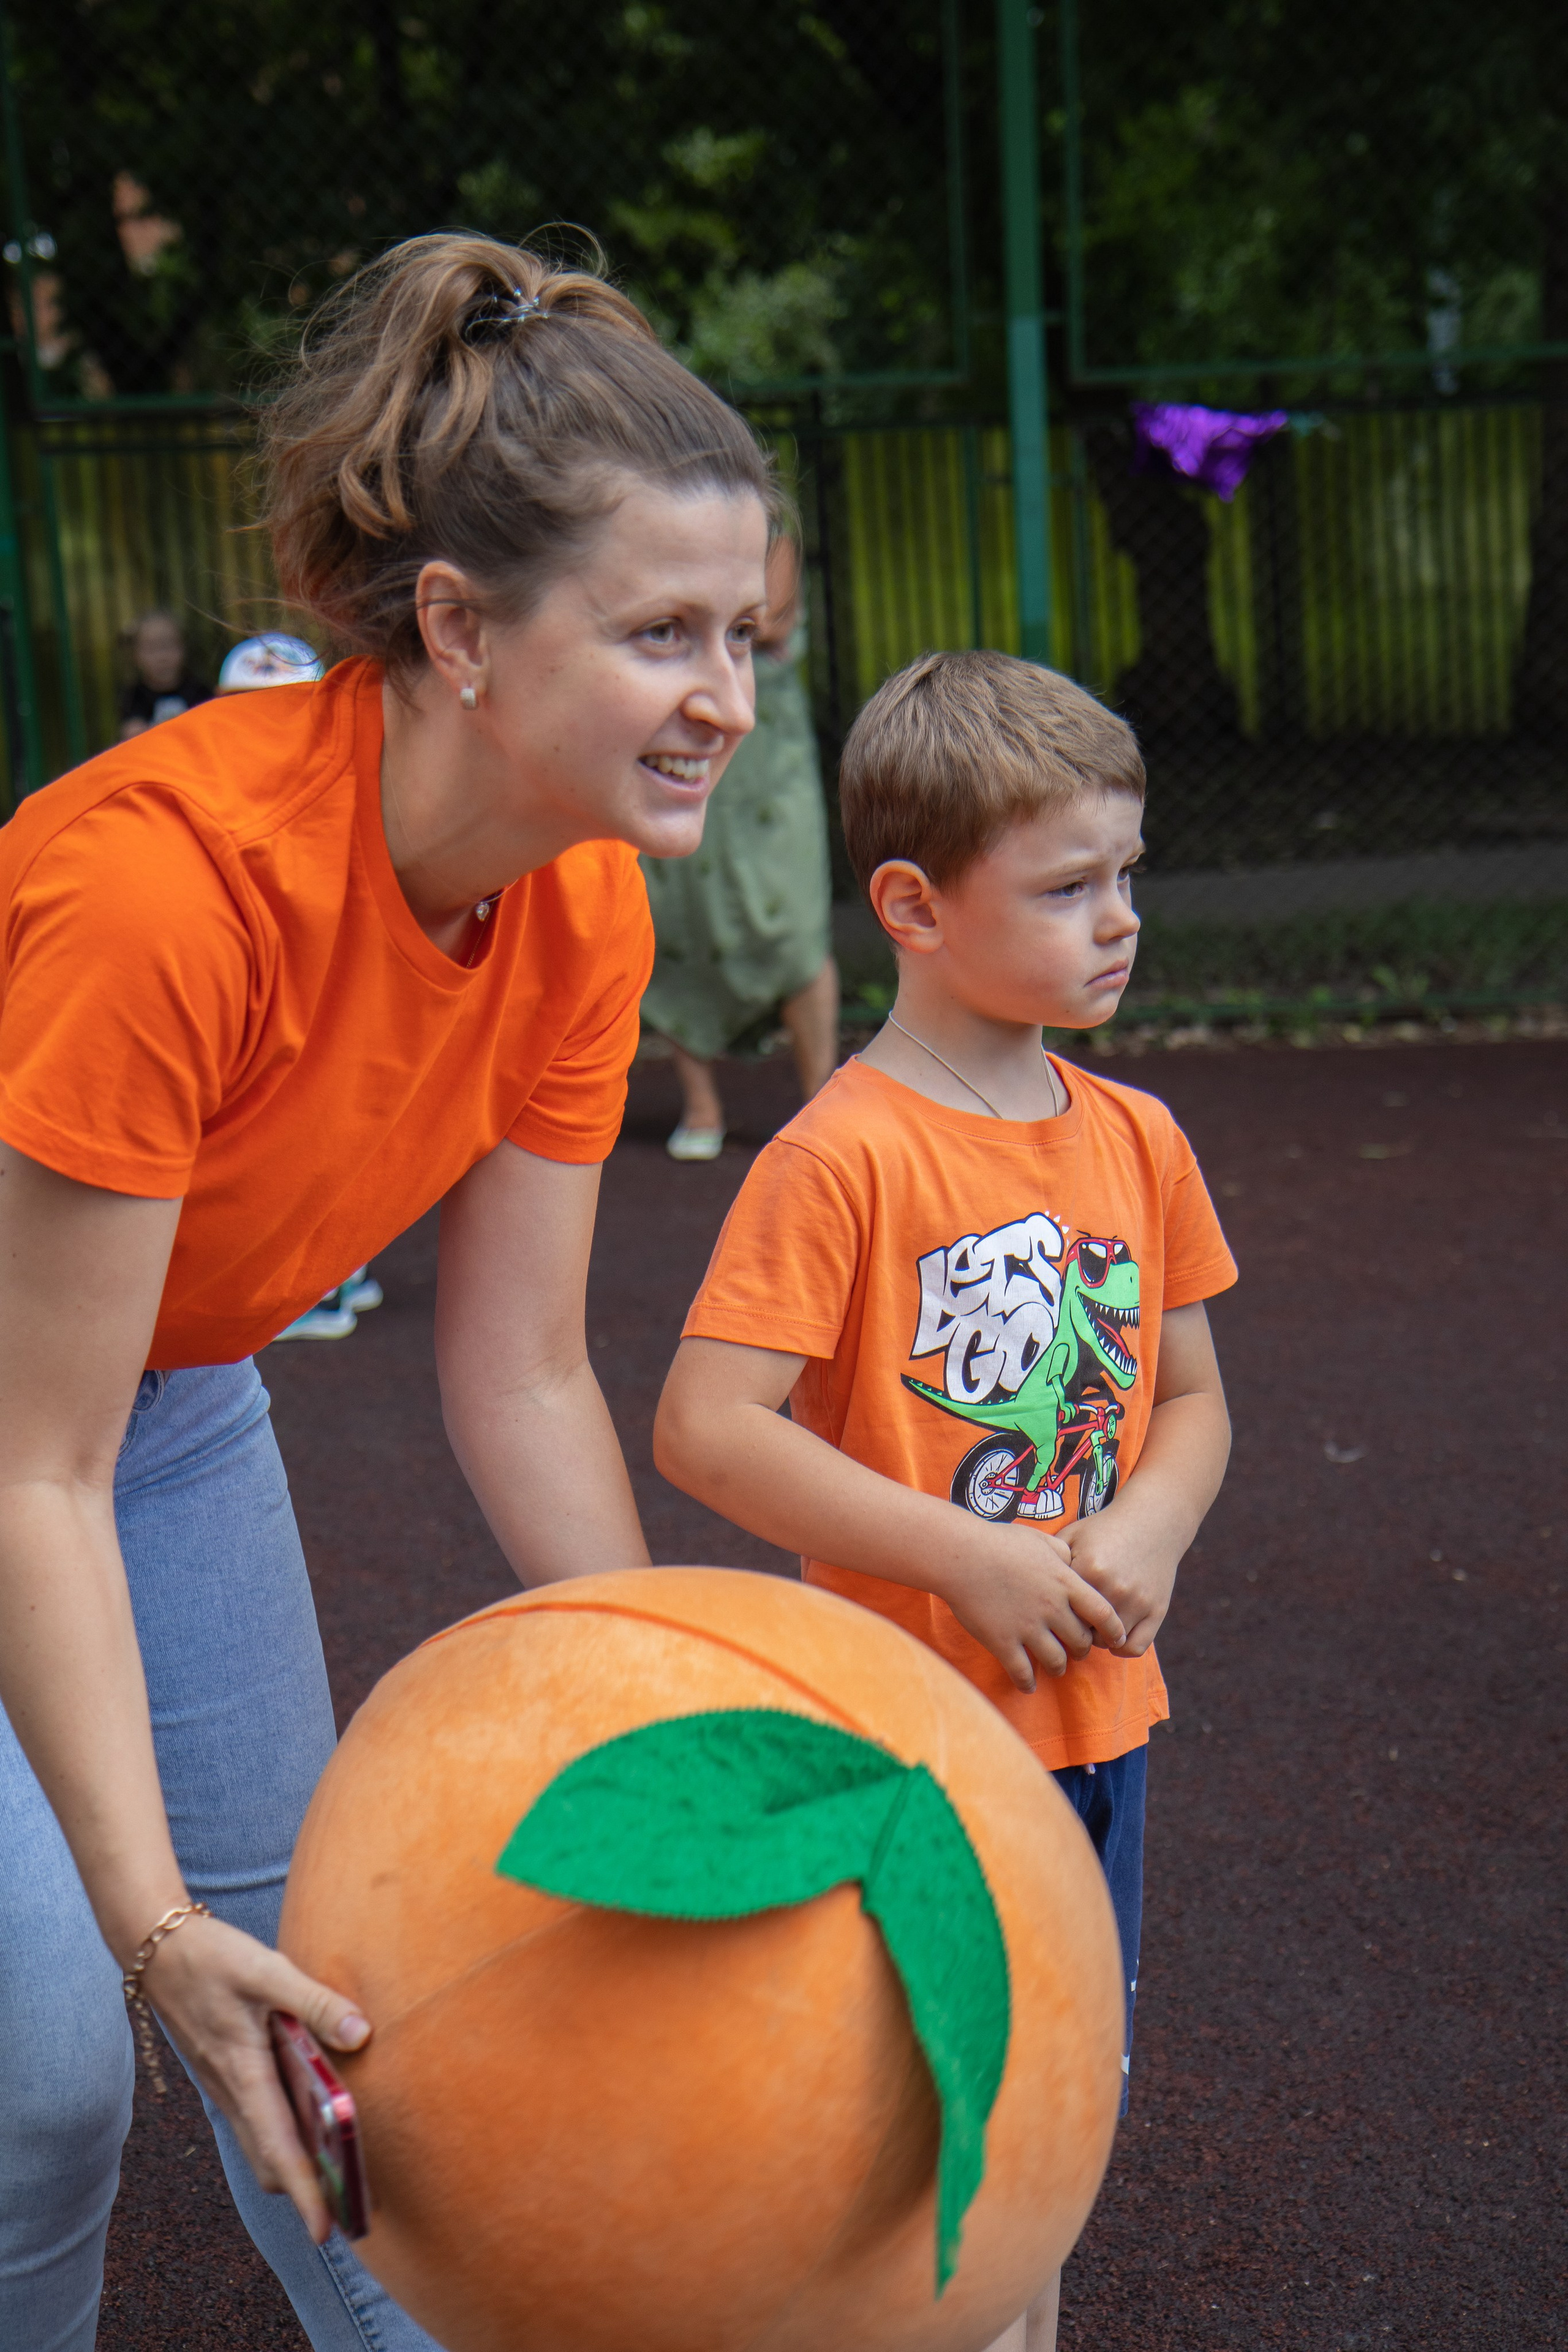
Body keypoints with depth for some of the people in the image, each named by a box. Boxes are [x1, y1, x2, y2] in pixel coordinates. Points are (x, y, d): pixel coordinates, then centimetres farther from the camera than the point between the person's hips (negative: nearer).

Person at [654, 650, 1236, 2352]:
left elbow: (1189, 1396, 12)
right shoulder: (842, 1157, -17)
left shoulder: (1137, 1139, 3)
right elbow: (703, 1429, -21)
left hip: (1092, 1707, 6)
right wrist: (965, 1559, -21)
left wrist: (1147, 1535, -9)